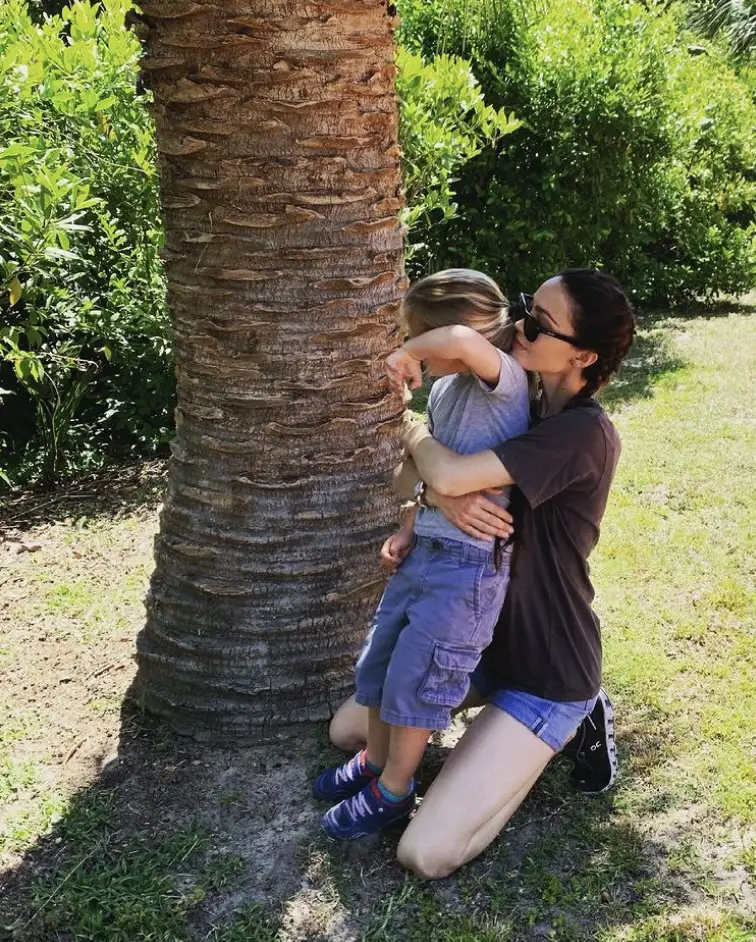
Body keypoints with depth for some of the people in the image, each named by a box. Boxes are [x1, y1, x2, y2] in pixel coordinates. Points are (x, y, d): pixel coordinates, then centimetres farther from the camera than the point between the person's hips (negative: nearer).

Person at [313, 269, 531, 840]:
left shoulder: (504, 382, -16)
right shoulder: (442, 390, 10)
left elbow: (461, 340, -40)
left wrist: (406, 355, -23)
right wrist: (408, 531, 12)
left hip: (469, 562, -9)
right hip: (424, 550, 9)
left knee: (415, 675, -1)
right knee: (380, 659, 17)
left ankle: (392, 792, 21)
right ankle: (376, 761, 39)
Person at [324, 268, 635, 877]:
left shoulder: (585, 434, -27)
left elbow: (445, 473, -36)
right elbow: (405, 482, -2)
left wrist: (414, 429, -13)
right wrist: (444, 498, -26)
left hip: (547, 672, -8)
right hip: (484, 638, 8)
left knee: (426, 854, -14)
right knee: (347, 730, 16)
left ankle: (565, 730, 5)